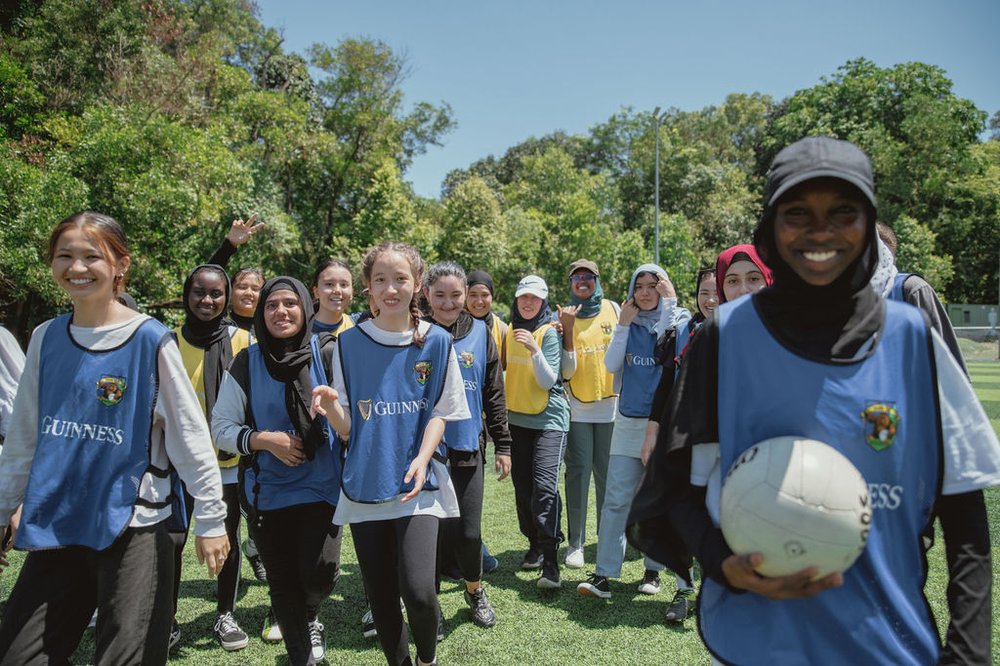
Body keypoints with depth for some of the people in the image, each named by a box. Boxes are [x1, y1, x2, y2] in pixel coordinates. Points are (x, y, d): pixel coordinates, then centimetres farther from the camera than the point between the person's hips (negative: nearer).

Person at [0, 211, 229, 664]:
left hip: (132, 525, -5)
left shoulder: (150, 340, -9)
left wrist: (210, 517, -9)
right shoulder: (45, 338, 6)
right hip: (54, 525, 5)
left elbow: (190, 435, -8)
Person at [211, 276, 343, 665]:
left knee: (319, 574, -13)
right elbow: (221, 428, -2)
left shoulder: (326, 353, -6)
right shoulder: (247, 362, -2)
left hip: (322, 485, -2)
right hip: (269, 491, 2)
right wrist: (264, 439, -18)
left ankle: (311, 617, 25)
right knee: (283, 589, 9)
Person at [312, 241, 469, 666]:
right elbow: (347, 427, 2)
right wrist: (329, 405, -19)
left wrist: (422, 459, -14)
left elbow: (439, 413, 3)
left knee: (418, 590, -14)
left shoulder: (436, 341, -1)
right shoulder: (350, 342, 1)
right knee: (381, 596, 8)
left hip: (418, 484, -1)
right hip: (364, 484, 2)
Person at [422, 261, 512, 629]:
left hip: (467, 447, 2)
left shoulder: (479, 332, 4)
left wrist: (502, 444, 6)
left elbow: (494, 393, 8)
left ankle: (475, 591, 34)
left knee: (469, 532, 6)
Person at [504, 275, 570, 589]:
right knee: (523, 487, 9)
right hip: (517, 419, 6)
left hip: (549, 419, -6)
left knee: (544, 485, -16)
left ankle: (550, 561, -13)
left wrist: (534, 349, -27)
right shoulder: (509, 331, 9)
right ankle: (534, 544, 26)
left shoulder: (550, 332, -7)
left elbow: (548, 381, -15)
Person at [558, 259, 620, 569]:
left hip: (611, 404, 1)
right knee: (578, 474, -1)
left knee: (607, 474, 6)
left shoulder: (613, 309, 4)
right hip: (578, 407, -1)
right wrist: (568, 329, -15)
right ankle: (575, 543, 9)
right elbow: (567, 371, -7)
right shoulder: (564, 317, 1)